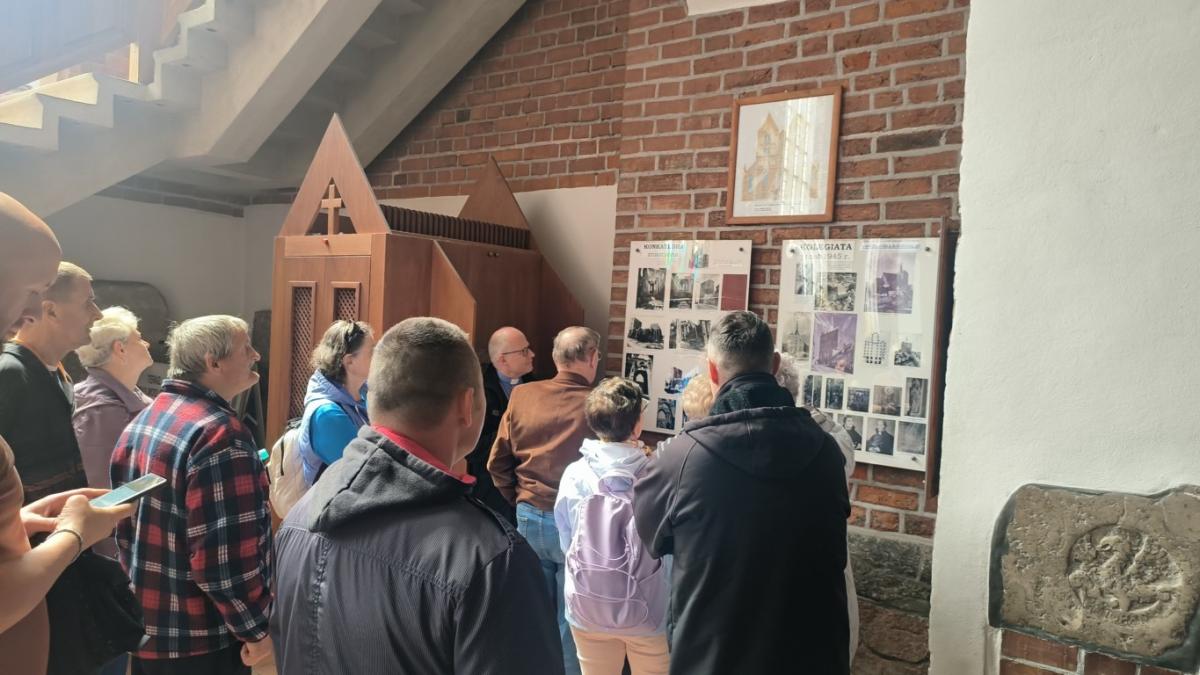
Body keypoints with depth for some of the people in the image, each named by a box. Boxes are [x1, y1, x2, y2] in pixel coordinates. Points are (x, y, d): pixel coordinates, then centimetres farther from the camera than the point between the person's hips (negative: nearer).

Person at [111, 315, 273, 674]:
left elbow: (127, 528, 14)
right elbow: (225, 557, -27)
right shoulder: (220, 433, -24)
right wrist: (255, 629, -15)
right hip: (200, 640, -8)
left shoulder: (141, 422, 6)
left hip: (144, 626, 9)